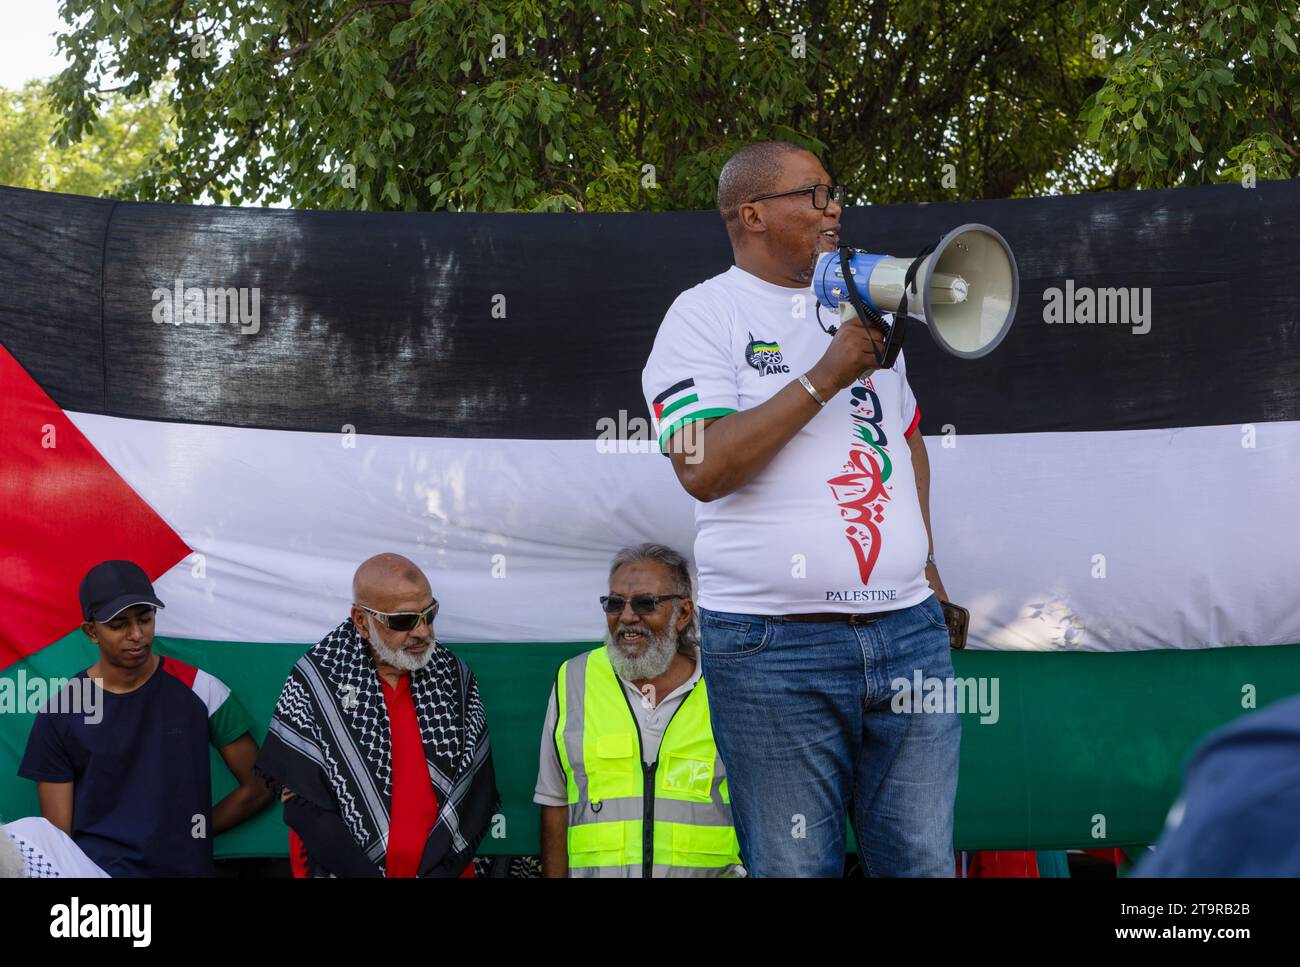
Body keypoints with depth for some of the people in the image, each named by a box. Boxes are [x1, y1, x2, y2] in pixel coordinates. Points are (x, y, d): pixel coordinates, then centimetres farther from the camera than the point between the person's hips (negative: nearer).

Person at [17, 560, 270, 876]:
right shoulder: (60, 712, 7)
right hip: (90, 870, 0)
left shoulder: (201, 691, 6)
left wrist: (187, 835, 11)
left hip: (182, 867, 0)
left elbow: (258, 789, 12)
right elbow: (59, 835, 6)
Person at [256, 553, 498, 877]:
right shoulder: (316, 682, -11)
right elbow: (304, 804, -14)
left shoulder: (454, 677, -3)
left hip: (442, 868, 2)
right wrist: (367, 873, -21)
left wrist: (436, 870, -19)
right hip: (345, 869, -2)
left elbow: (477, 794, -6)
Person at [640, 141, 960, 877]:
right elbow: (704, 468, -15)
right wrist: (823, 380, -15)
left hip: (908, 630, 5)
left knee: (926, 860, 2)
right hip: (775, 645, -5)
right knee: (795, 867, -1)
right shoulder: (706, 314, -1)